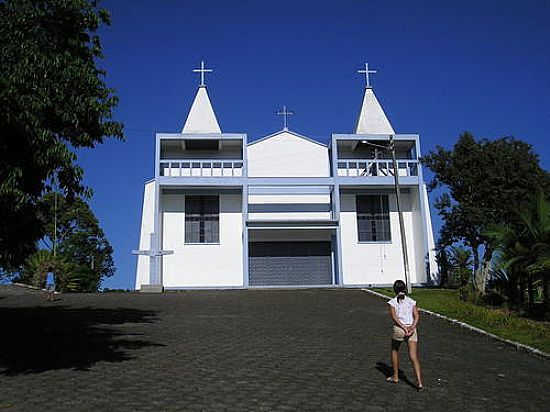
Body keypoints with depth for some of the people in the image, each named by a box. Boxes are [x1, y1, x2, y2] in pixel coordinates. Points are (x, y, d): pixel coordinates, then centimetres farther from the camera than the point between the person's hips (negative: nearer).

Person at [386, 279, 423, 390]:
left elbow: (394, 317, -8)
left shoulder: (392, 302, 4)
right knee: (414, 357, -2)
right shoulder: (412, 302, 12)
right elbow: (417, 316, 0)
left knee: (394, 350, 24)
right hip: (412, 329, 2)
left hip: (399, 329, -2)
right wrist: (411, 327, -10)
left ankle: (395, 377, 30)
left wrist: (404, 328, -13)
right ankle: (419, 382, -17)